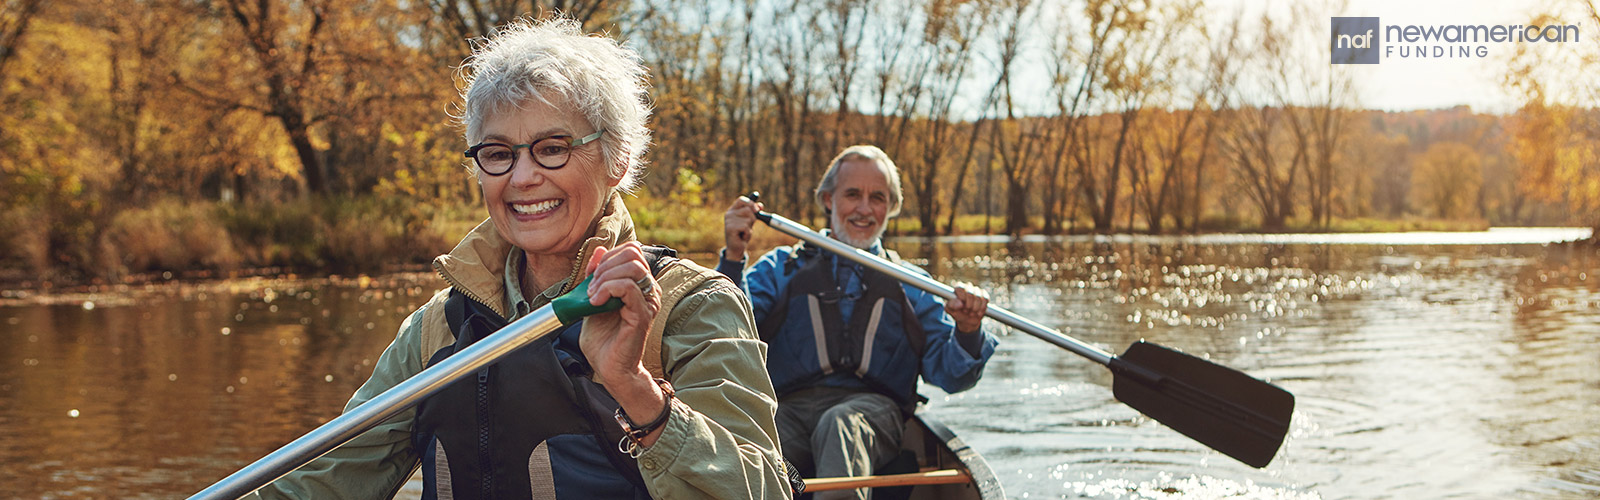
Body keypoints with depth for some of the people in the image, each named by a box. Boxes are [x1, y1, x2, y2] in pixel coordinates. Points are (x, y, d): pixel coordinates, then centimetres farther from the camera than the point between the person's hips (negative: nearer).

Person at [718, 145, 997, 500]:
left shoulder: (910, 285, 24)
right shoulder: (780, 268, 22)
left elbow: (949, 374, 13)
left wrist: (967, 333, -8)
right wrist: (733, 257, -5)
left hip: (872, 407, 0)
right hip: (790, 407, 1)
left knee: (841, 422, -38)